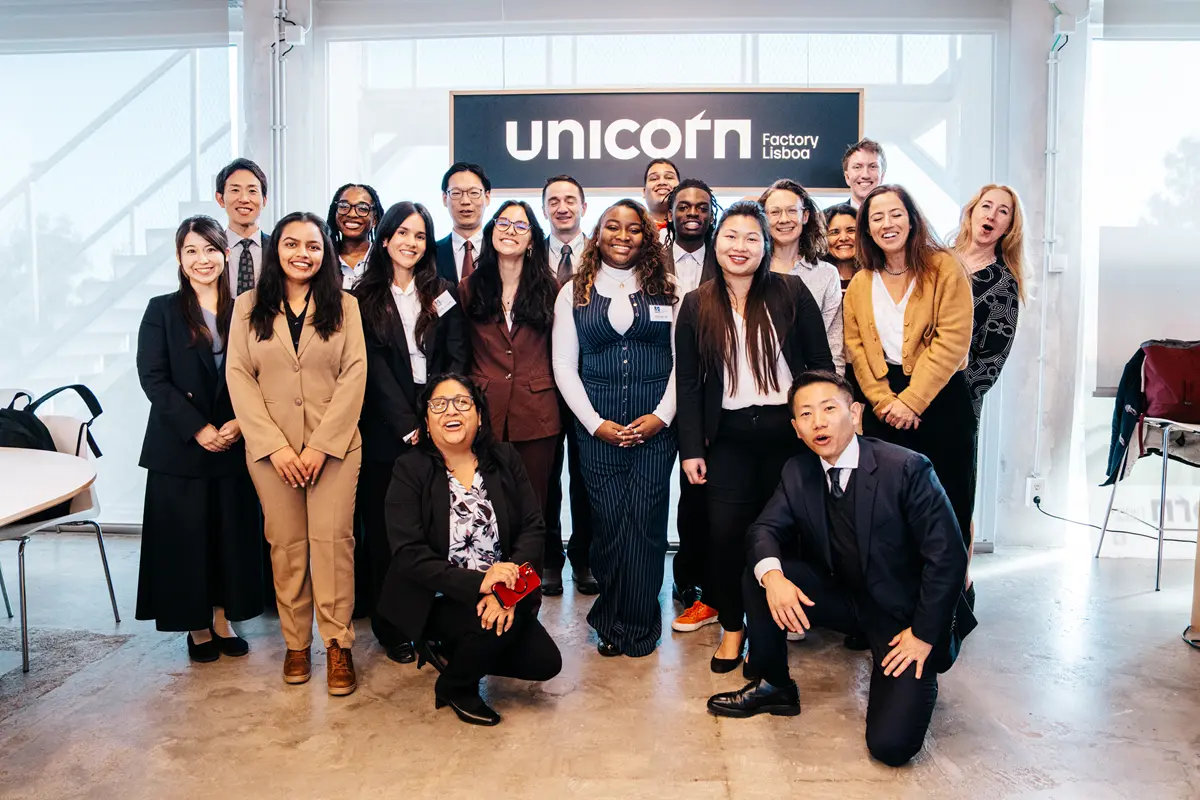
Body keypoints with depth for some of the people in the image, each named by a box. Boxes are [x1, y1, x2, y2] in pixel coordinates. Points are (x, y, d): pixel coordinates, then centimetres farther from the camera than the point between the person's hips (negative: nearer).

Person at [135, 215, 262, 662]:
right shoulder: (162, 311, 1)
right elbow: (152, 377, -6)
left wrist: (239, 422, -12)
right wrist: (197, 428, -14)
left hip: (233, 445, 2)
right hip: (179, 446, -2)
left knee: (232, 533, 6)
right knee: (185, 536, 4)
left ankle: (223, 620, 21)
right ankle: (197, 626, 19)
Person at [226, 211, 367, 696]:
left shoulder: (344, 306, 4)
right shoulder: (249, 306, 7)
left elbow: (354, 375, -3)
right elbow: (238, 375, 1)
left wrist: (322, 445, -11)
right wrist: (274, 444, -10)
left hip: (334, 443, -1)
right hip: (270, 446, 1)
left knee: (332, 540, -4)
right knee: (286, 544, 5)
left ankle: (337, 645, 4)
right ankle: (296, 643, 16)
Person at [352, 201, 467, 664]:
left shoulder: (443, 294, 9)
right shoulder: (365, 298, 5)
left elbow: (456, 359, 2)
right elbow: (375, 368, -3)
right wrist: (408, 427, -12)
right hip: (386, 429, -1)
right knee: (385, 527, 5)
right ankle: (391, 628, 16)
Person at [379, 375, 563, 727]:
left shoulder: (505, 459, 0)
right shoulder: (410, 470, -9)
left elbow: (533, 528, -6)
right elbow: (409, 554, -17)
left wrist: (507, 589, -22)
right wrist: (477, 583, -29)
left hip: (503, 593, 4)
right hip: (436, 599, -4)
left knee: (545, 662, -7)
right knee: (493, 627, -29)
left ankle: (463, 651, 19)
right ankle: (455, 687, 4)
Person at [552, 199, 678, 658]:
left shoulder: (666, 290, 8)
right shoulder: (575, 293, 8)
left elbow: (682, 360, 5)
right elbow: (564, 365, 4)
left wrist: (662, 415, -8)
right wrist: (596, 423, -5)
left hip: (655, 425, 0)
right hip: (597, 425, 0)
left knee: (645, 523, -2)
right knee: (607, 523, 0)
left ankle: (637, 624, 13)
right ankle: (613, 621, 18)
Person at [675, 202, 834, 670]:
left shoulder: (792, 293, 1)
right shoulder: (696, 306, 5)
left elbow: (821, 363, 2)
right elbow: (689, 382, 4)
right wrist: (691, 449, -1)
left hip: (787, 429, 0)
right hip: (729, 435, 1)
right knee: (725, 532, -5)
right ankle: (731, 626, 16)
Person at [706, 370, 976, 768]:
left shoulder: (906, 468, -21)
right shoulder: (797, 473, -4)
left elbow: (948, 556, -19)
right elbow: (765, 528, -4)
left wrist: (924, 635, -17)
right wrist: (772, 575, -27)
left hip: (905, 613, -5)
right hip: (846, 598, 5)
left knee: (891, 743, -19)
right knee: (757, 574, -14)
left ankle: (919, 680, 15)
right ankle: (772, 686, 4)